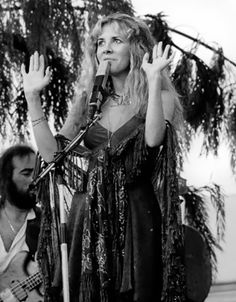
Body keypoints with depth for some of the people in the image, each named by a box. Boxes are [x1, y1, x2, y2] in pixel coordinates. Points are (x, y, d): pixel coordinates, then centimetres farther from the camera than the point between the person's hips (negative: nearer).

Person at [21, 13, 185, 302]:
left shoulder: (159, 97, 1)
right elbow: (51, 153, 2)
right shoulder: (89, 102, 11)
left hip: (137, 214, -3)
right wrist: (32, 97, 1)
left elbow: (154, 138, -20)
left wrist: (153, 79, -20)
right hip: (89, 215, 4)